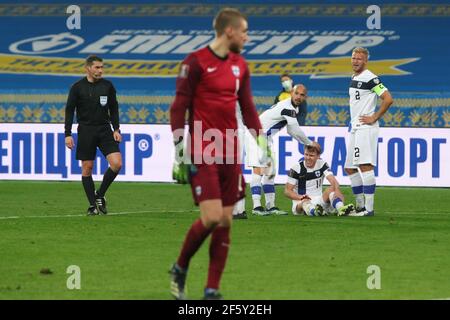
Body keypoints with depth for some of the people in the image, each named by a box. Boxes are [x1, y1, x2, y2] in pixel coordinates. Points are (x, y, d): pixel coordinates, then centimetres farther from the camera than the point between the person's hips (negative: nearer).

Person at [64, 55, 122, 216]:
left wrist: (116, 129, 3)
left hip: (104, 129, 2)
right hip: (86, 131, -2)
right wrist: (67, 134, -6)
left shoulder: (107, 86, 5)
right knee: (87, 168, -2)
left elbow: (113, 109, 12)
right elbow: (69, 110, 0)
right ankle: (92, 205, 8)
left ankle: (100, 195, 7)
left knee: (117, 163, -12)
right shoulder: (77, 87, -2)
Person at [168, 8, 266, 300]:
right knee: (212, 217, -16)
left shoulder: (240, 66, 13)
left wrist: (263, 142, 13)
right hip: (202, 152, -6)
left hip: (230, 153, 6)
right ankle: (180, 270, 8)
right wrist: (179, 152, -12)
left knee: (226, 222, 2)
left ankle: (212, 290, 7)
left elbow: (248, 108, 20)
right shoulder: (196, 62, -7)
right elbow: (179, 107, -7)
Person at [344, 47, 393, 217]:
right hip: (355, 129, 10)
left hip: (366, 128, -10)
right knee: (350, 168, 13)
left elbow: (388, 99, -19)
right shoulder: (354, 79, 17)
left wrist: (374, 118, -15)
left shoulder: (370, 78, -12)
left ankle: (369, 208, -15)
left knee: (365, 166, -14)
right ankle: (360, 204, 21)